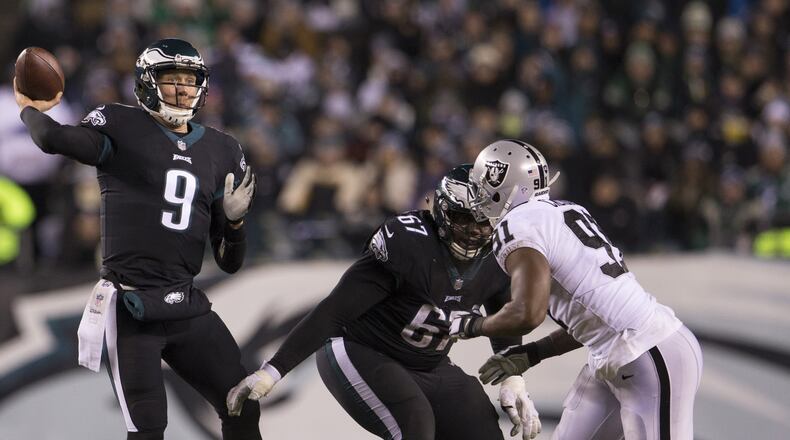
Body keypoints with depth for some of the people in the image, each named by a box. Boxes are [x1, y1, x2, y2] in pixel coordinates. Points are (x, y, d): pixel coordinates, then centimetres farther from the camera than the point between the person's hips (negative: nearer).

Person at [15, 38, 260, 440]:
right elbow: (55, 139, -24)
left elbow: (229, 263, 14)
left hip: (186, 306, 5)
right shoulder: (121, 128, -2)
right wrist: (29, 109, -4)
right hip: (129, 310, -5)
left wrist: (234, 220, -6)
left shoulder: (221, 152, 13)